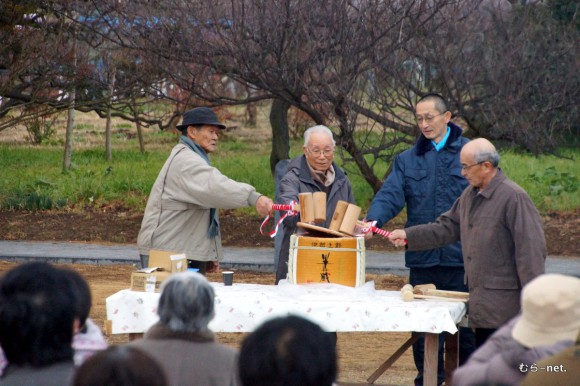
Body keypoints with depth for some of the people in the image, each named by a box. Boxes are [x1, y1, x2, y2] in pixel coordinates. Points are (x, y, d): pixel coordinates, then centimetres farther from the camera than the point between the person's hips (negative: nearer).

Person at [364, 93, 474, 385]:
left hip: (464, 259, -2)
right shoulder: (407, 160, 9)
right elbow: (390, 195, -4)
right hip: (422, 260, 2)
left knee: (468, 329, 5)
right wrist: (373, 221, -24)